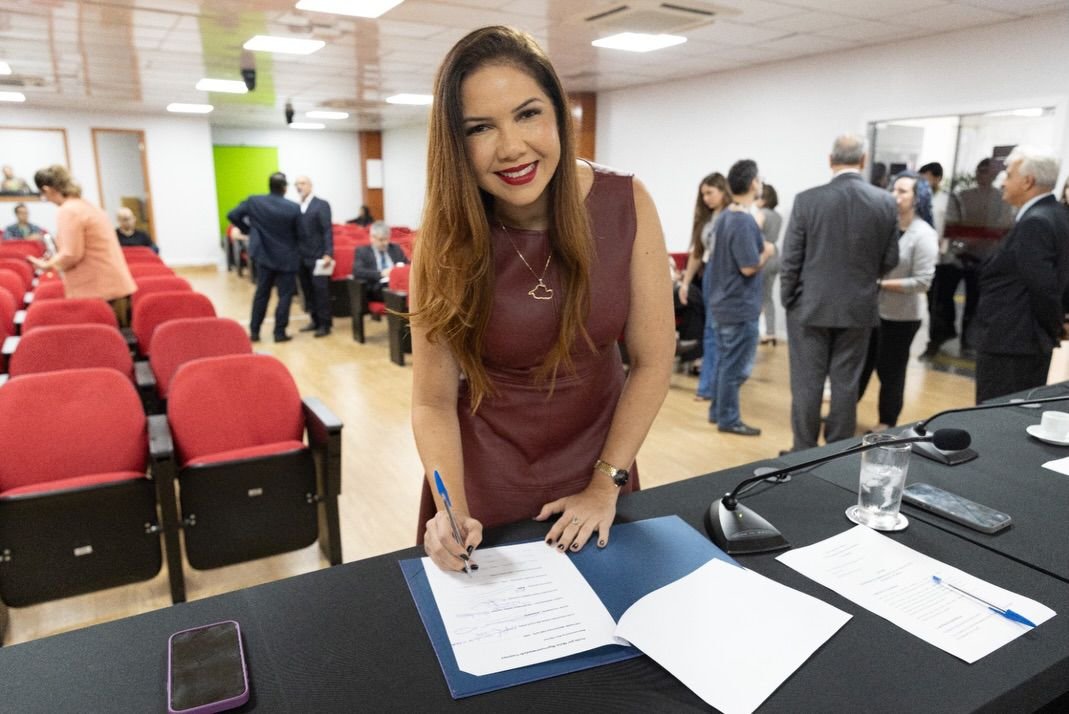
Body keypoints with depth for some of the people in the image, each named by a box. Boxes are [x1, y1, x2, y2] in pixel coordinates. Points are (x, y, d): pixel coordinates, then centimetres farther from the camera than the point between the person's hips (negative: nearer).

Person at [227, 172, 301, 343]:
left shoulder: (253, 202, -5)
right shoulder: (294, 208, -13)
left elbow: (232, 215, -1)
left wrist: (249, 229, 10)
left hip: (264, 256, 4)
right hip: (287, 258, -3)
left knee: (261, 294, 14)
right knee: (285, 295, 4)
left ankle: (254, 331, 17)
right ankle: (280, 332, 4)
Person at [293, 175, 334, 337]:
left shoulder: (321, 205, -5)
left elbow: (327, 231, -11)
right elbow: (296, 232, 14)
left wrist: (328, 254, -19)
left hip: (317, 257, -6)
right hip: (302, 257, 6)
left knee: (320, 290, -2)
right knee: (308, 291, 10)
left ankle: (325, 324, 5)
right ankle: (315, 321, 20)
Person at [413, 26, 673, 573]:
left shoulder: (625, 205, -16)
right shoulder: (446, 241, -17)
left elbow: (652, 362, -11)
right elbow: (433, 402, -14)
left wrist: (606, 485, -11)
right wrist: (452, 512, -27)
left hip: (598, 460, 1)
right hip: (485, 481, -1)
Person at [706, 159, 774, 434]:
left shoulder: (725, 217, 8)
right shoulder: (745, 221, -20)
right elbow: (749, 267, -21)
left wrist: (759, 243, 11)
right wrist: (767, 252, -5)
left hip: (725, 302, 9)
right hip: (741, 306, -9)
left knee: (724, 362, 16)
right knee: (736, 366, 0)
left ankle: (718, 411, 25)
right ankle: (729, 419, 9)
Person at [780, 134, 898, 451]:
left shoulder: (807, 200, -11)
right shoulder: (886, 202, -3)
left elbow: (790, 260, -8)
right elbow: (890, 260, 3)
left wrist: (788, 300, 5)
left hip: (811, 306, -2)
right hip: (858, 307, 2)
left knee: (807, 383, 6)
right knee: (846, 383, 10)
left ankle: (804, 453, 14)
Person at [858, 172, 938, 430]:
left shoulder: (923, 235, -13)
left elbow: (922, 282, -18)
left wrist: (881, 284, -19)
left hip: (901, 315, -5)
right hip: (873, 308, 5)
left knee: (890, 370, 8)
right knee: (861, 363, 14)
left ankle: (887, 424, 24)